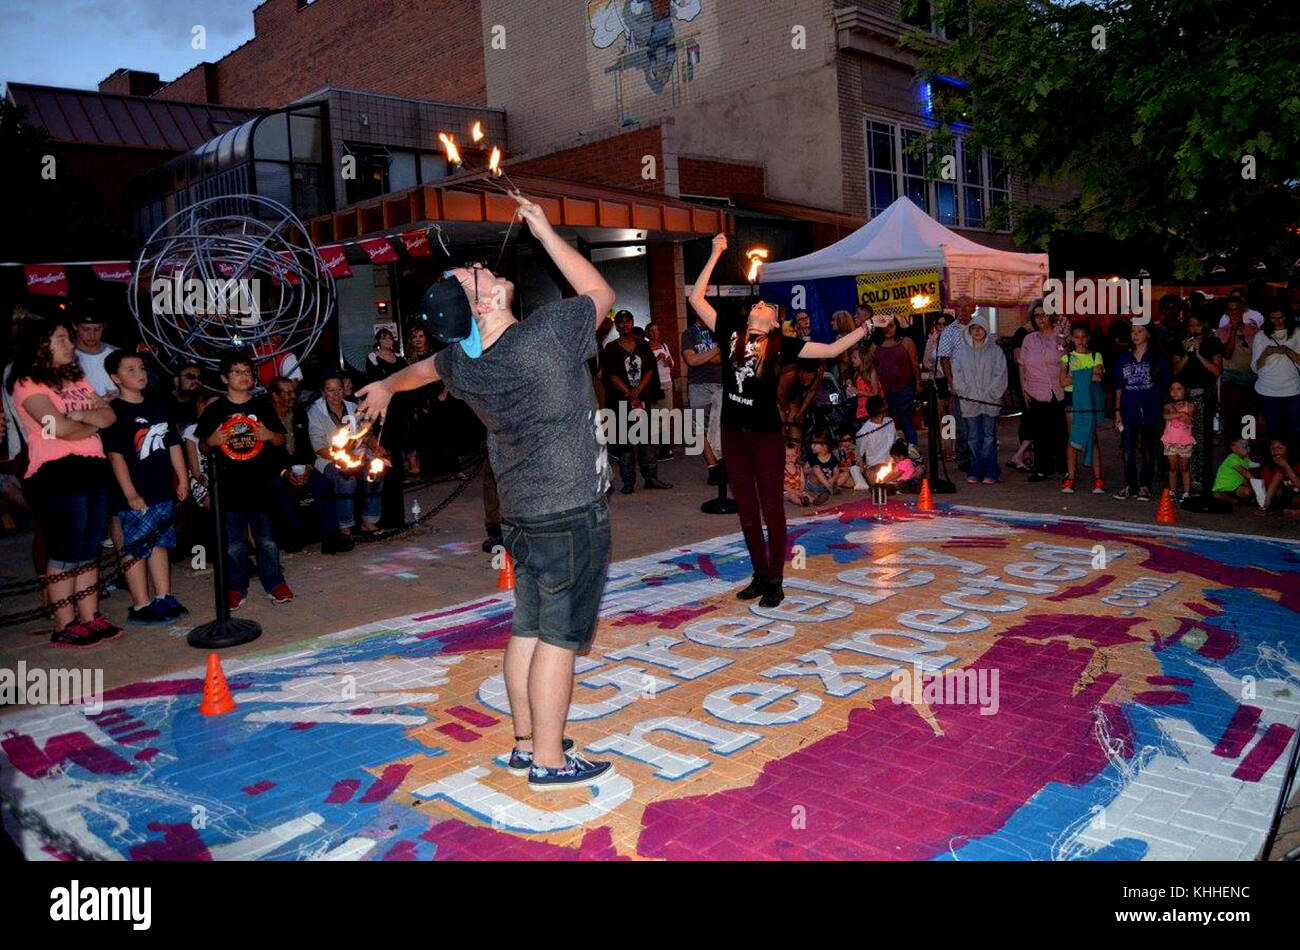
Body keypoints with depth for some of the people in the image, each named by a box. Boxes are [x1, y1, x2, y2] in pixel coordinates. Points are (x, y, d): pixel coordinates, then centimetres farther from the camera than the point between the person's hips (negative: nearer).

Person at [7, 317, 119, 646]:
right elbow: (59, 428, -17)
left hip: (93, 471, 7)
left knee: (89, 550, 10)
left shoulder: (77, 379, 19)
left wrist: (81, 415, -11)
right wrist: (93, 425, 1)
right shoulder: (28, 384, -5)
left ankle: (90, 618, 17)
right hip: (56, 476, -7)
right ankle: (65, 627, 4)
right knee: (65, 553, -3)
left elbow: (110, 416, 8)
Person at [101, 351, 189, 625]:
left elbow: (173, 445, 18)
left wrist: (182, 480, 14)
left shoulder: (158, 407, 14)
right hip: (136, 496, -7)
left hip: (164, 491, 7)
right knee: (136, 548, 0)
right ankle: (141, 605, 6)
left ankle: (164, 598, 21)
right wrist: (130, 493, -16)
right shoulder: (114, 412, -8)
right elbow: (115, 455, -13)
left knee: (160, 543, 13)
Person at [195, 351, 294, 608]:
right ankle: (236, 587, 16)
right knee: (232, 543, 4)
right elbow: (201, 443, 12)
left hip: (260, 483, 1)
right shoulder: (214, 409, 6)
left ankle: (275, 582, 16)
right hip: (227, 484, 0)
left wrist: (269, 435, -8)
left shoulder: (263, 406, 10)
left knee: (267, 538, 3)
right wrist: (212, 440, -10)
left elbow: (281, 440, 14)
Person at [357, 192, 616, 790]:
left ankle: (525, 742, 27)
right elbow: (602, 294, 1)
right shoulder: (547, 332, -18)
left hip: (521, 511, 7)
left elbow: (423, 367, 28)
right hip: (572, 511, -7)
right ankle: (548, 760, 10)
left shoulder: (461, 364, 2)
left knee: (528, 629, 15)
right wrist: (544, 230, 4)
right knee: (560, 635, 0)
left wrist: (386, 386, 50)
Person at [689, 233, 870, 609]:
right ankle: (760, 576, 23)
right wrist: (715, 255, 4)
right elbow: (696, 299, 4)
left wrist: (867, 327, -7)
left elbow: (830, 349, -2)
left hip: (766, 435, -3)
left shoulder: (781, 345, -1)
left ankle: (775, 582, 11)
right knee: (746, 510, 10)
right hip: (733, 433, 3)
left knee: (771, 509, 2)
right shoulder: (731, 331, 5)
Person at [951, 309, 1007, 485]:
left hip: (990, 402, -1)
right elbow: (957, 374, 5)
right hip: (969, 402, 1)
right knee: (973, 438, 4)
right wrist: (965, 393, -6)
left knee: (989, 436, 0)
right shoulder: (961, 351, 8)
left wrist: (989, 394, -10)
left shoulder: (995, 351, 4)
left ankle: (990, 472, 4)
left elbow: (1000, 375, -1)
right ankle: (975, 471, 11)